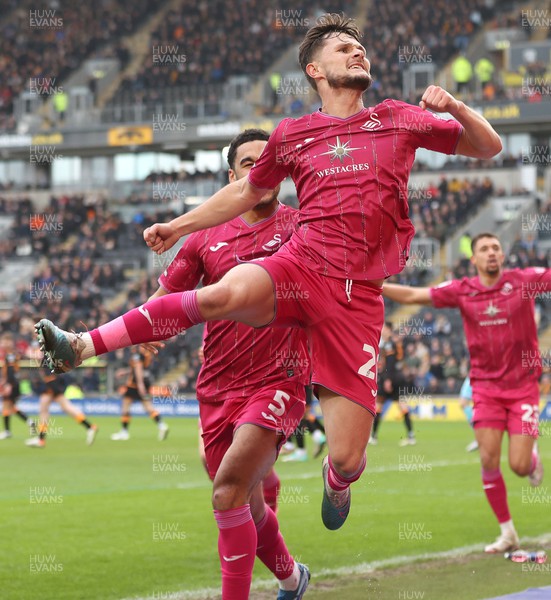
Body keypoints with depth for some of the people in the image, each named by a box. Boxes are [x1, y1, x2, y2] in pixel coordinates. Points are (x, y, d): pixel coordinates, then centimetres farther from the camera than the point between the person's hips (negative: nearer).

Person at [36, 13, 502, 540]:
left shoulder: (399, 119, 14)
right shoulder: (292, 134, 15)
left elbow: (488, 147, 20)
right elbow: (246, 191, 31)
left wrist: (453, 106, 1)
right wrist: (177, 227, 28)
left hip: (357, 296, 0)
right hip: (300, 266, 0)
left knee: (348, 460, -6)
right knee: (225, 295, -39)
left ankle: (336, 477, 34)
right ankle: (83, 346, -36)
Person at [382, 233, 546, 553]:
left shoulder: (523, 280, -5)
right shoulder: (462, 290, -1)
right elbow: (411, 295, 1)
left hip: (523, 385, -2)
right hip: (486, 387, 2)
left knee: (519, 466, -7)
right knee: (489, 460, -6)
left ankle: (532, 455, 33)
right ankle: (508, 533, 8)